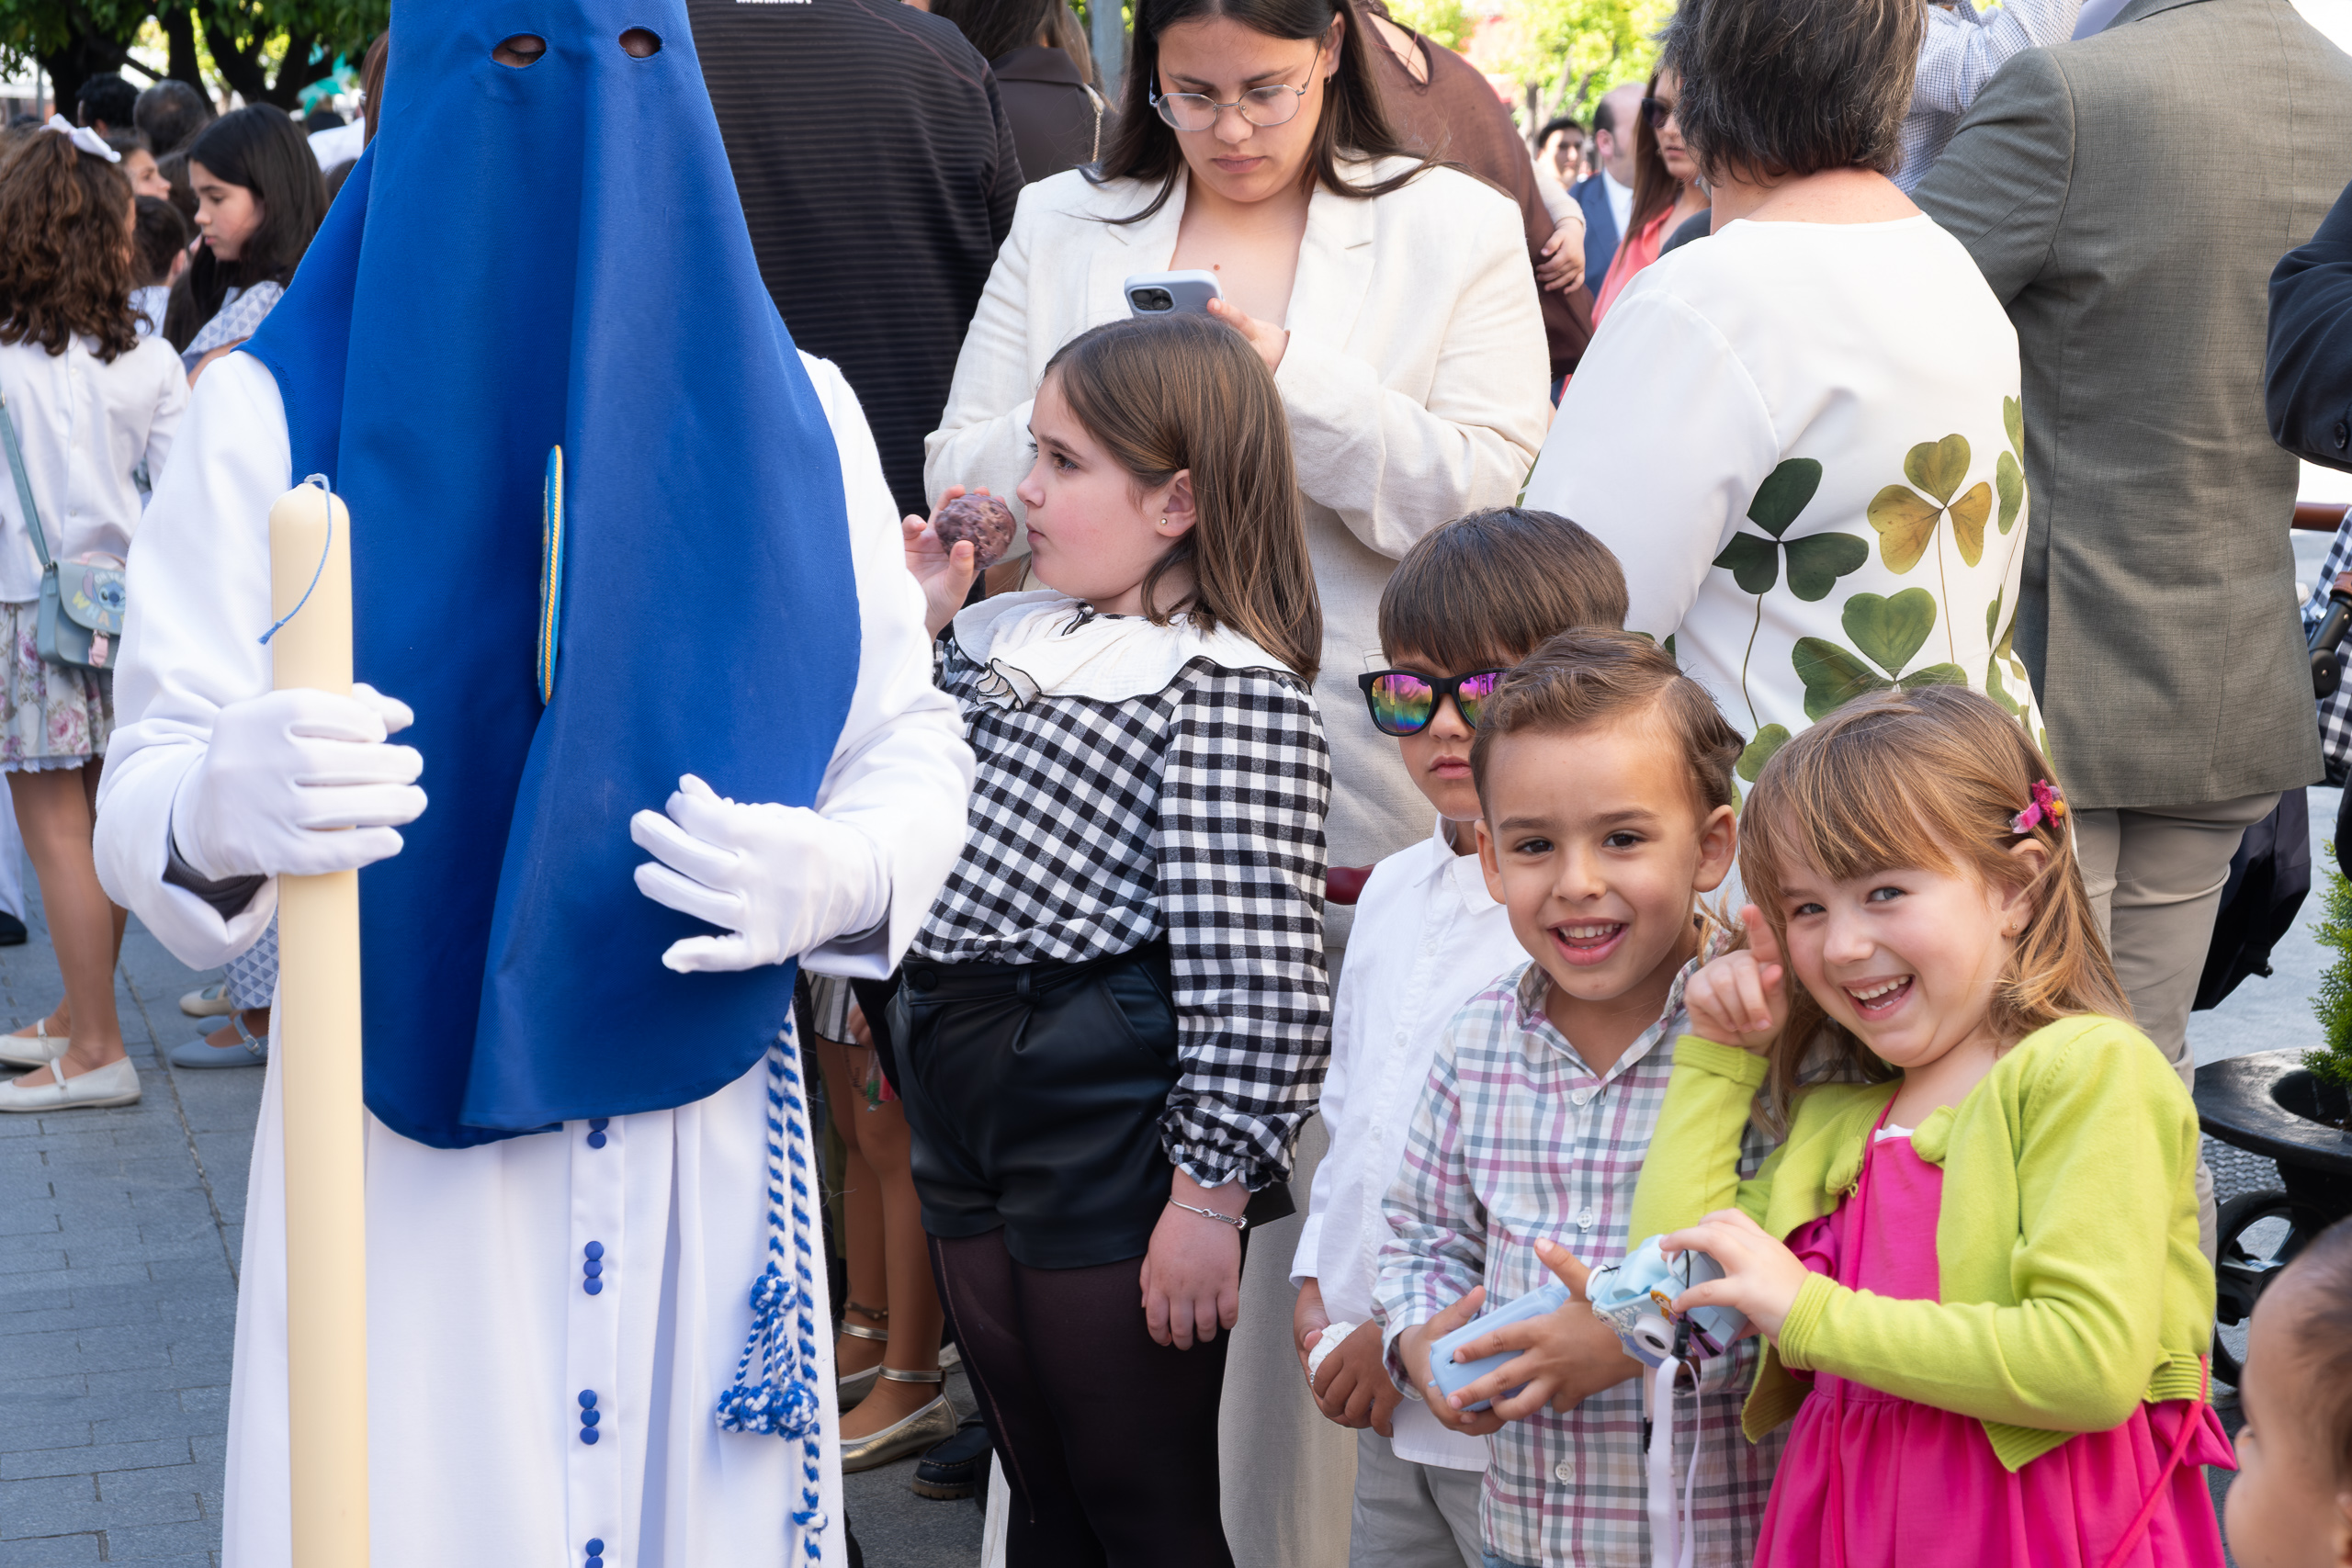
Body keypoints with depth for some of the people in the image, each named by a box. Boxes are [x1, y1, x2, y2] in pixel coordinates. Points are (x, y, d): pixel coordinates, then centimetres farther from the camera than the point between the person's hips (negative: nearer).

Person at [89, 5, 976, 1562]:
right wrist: (221, 808, -31)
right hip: (399, 1147, -2)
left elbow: (914, 736, 5)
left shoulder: (788, 411, 2)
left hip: (706, 1144, 2)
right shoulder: (278, 413, -5)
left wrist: (839, 874, -17)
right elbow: (151, 783, -7)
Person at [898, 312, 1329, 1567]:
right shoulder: (1013, 638, 11)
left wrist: (1211, 1190, -20)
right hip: (974, 1114, 8)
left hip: (1116, 1128, -8)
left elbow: (1251, 969, -19)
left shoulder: (1234, 692, -15)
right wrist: (910, 633, 10)